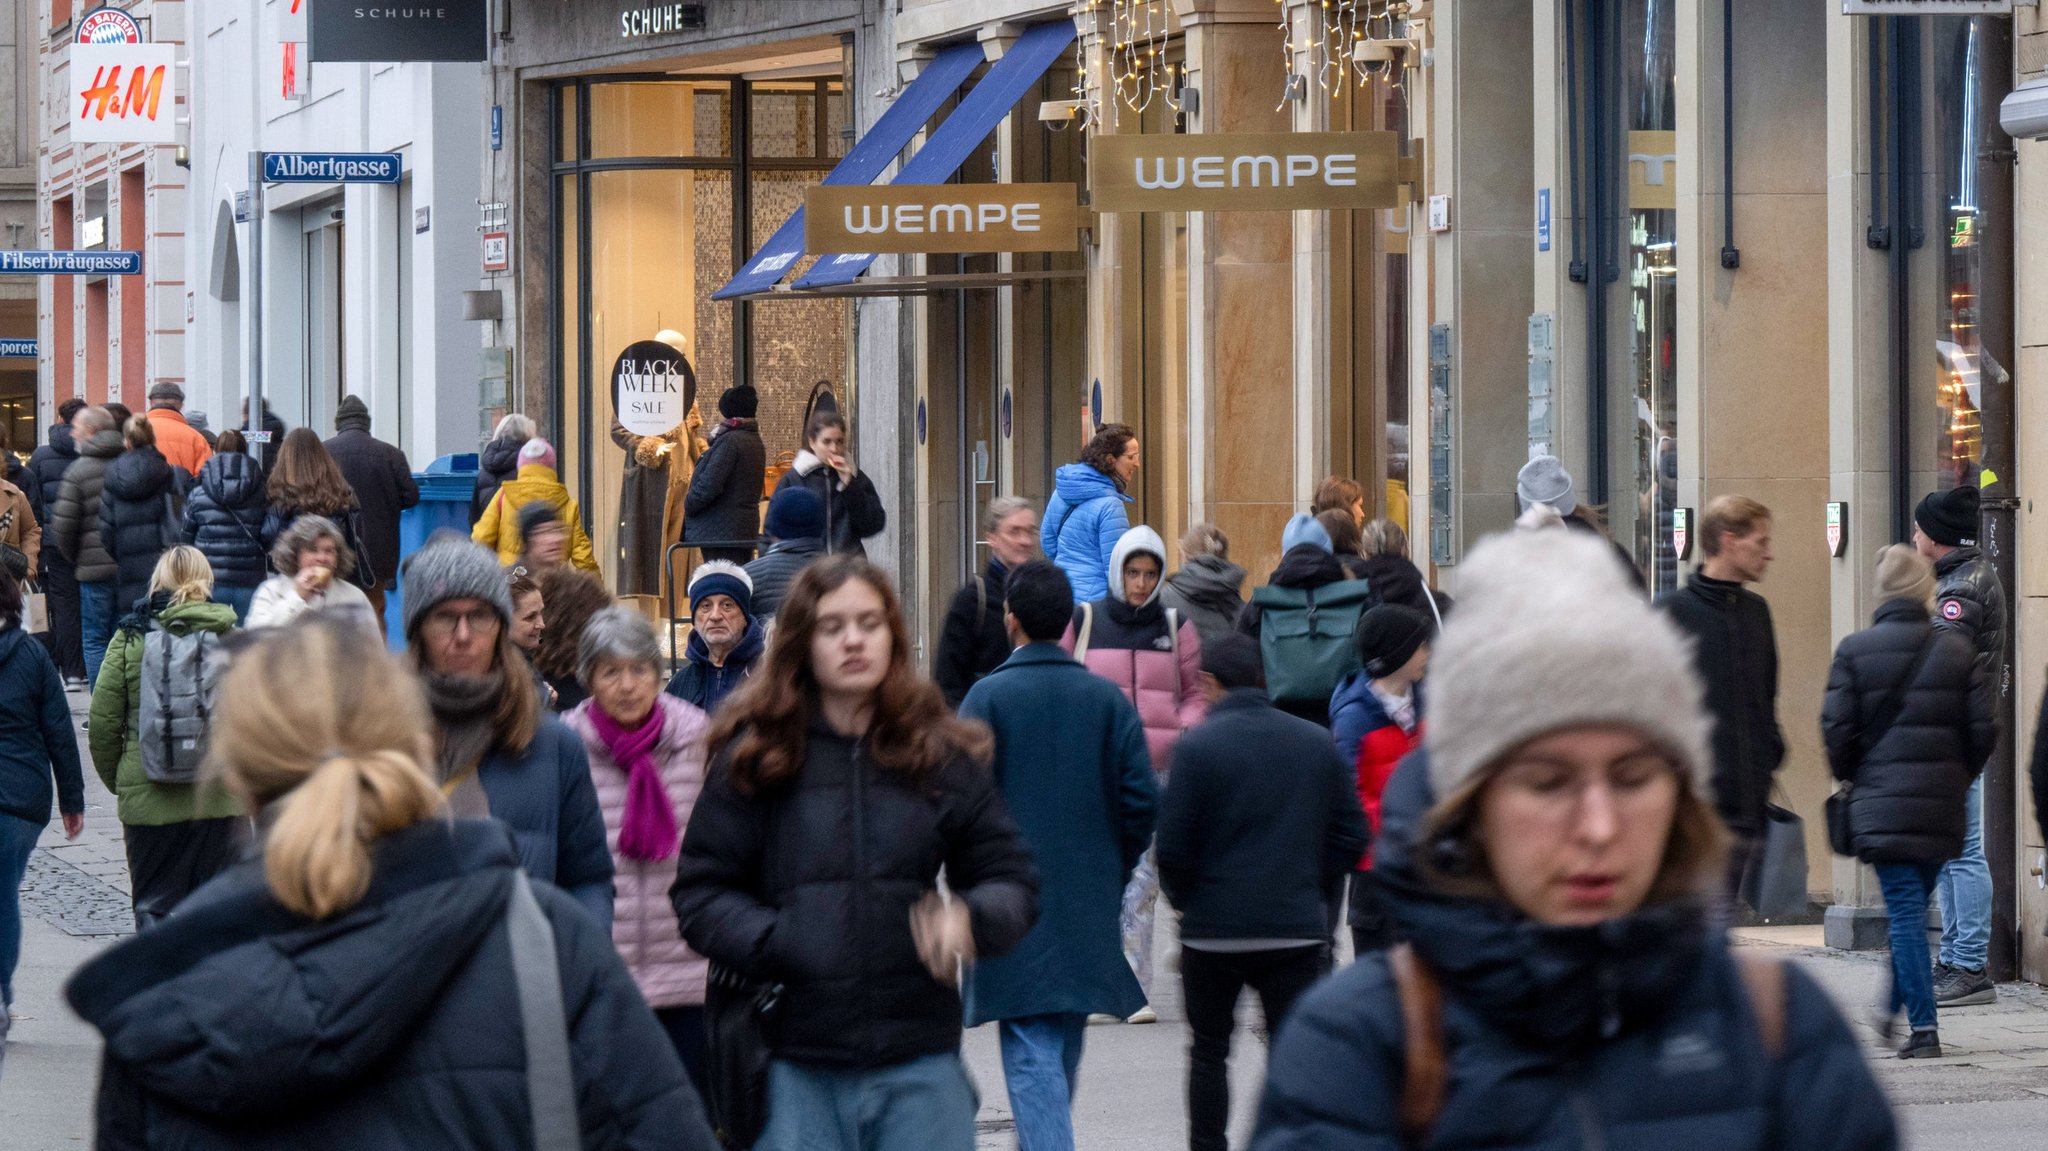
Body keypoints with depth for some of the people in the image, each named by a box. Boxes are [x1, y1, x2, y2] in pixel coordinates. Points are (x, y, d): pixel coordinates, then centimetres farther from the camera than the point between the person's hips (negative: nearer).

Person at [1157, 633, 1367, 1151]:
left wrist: (1183, 898, 9)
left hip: (1213, 928, -2)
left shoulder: (1198, 745, -8)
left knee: (1208, 1050, 15)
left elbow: (1174, 842, -9)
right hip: (1298, 928, 2)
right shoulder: (1317, 742, 5)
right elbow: (1350, 833, 6)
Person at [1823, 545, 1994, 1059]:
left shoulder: (1854, 651, -4)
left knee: (1905, 910, -3)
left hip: (1881, 804, -2)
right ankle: (1898, 1010, 29)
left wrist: (1851, 776, 12)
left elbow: (1837, 728, -6)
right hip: (1942, 805, 2)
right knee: (1913, 906, 18)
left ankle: (1923, 1028, -11)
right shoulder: (1957, 651, 2)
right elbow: (1983, 728, 1)